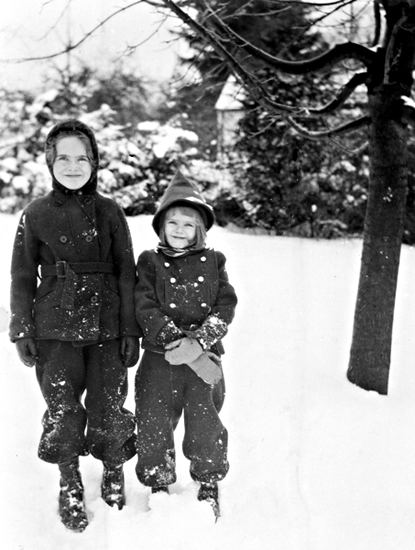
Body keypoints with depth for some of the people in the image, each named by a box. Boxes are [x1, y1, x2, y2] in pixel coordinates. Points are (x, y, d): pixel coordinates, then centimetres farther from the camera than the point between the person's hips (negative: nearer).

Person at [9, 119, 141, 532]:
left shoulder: (109, 213, 2)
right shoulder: (35, 215, 2)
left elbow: (127, 273, 4)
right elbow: (22, 277, 6)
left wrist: (131, 330, 0)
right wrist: (21, 330, 2)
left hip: (105, 327, 0)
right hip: (55, 329, 0)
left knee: (109, 410, 2)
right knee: (63, 412, 1)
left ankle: (113, 474, 29)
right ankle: (70, 487, 22)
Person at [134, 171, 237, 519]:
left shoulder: (213, 262, 7)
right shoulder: (150, 262, 4)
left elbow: (226, 306, -1)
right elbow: (146, 308, -5)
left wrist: (199, 341, -14)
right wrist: (174, 340, -16)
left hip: (205, 358, 0)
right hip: (160, 359, 0)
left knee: (206, 423, 2)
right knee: (155, 422, 5)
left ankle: (210, 485, 20)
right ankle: (159, 483, 24)